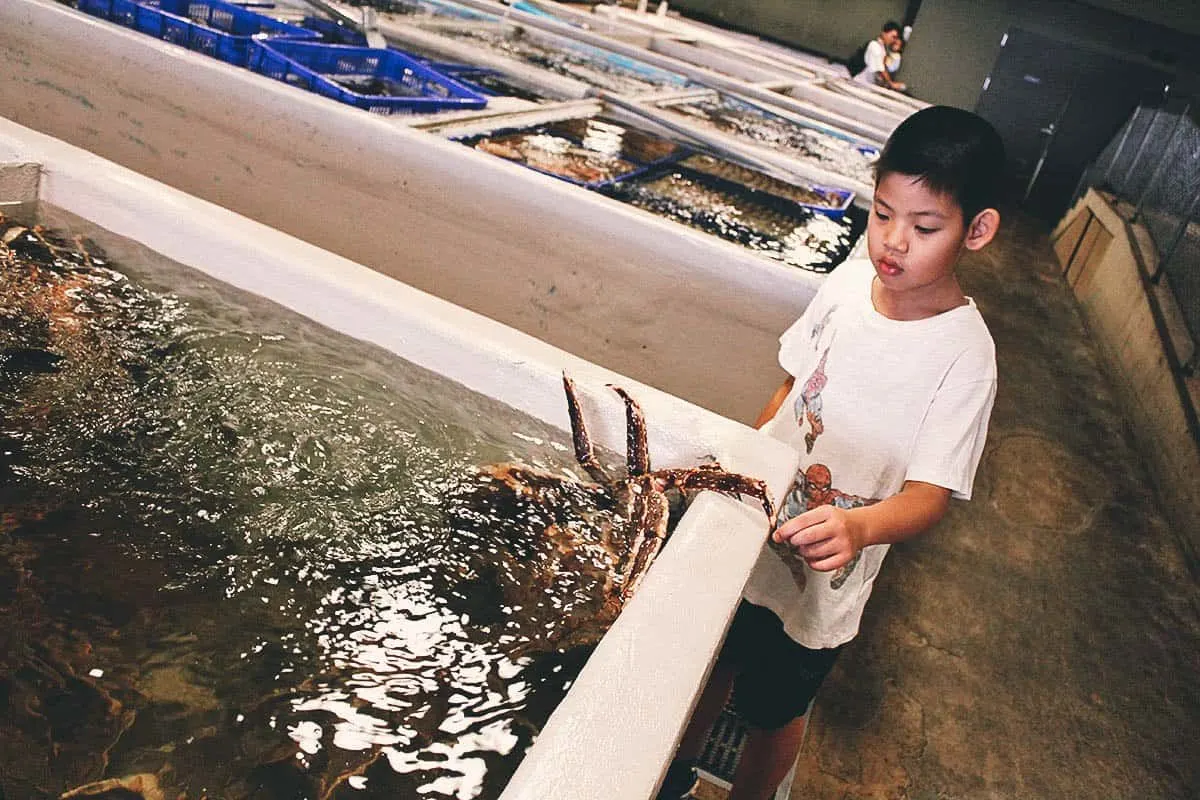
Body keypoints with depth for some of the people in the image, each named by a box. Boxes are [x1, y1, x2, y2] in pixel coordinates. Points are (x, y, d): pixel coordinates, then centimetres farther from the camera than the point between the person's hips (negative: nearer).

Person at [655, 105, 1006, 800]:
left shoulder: (965, 354, -21)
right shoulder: (851, 280, -8)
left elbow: (930, 495, -24)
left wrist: (859, 526, -44)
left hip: (824, 571, -4)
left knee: (774, 711, 18)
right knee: (711, 661, 25)